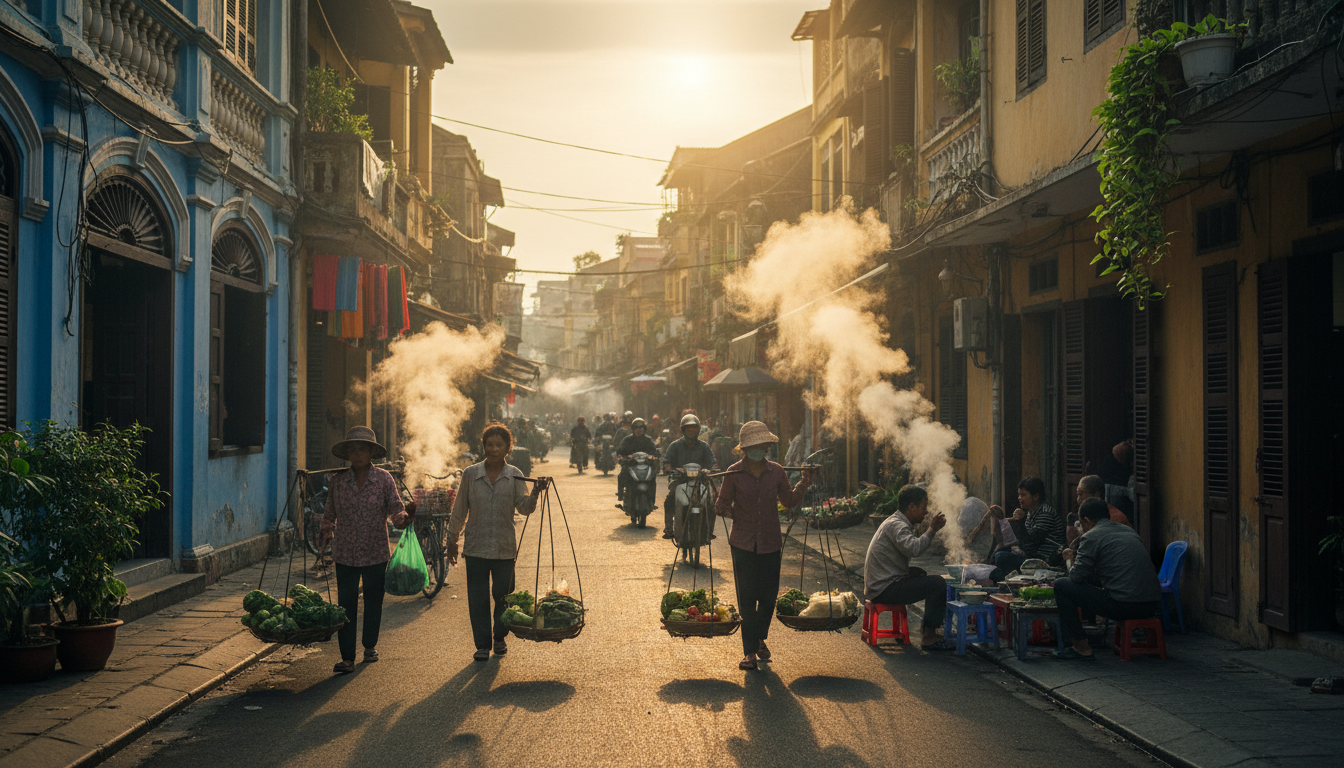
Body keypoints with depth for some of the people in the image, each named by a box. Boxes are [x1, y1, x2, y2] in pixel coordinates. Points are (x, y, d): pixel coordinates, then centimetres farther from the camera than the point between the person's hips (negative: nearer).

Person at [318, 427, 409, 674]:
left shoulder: (383, 479, -2)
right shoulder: (337, 481, 3)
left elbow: (396, 509, -6)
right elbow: (330, 513, 16)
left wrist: (402, 517, -24)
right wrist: (325, 532, 7)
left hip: (376, 553, 0)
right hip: (345, 554, 1)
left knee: (373, 601, 12)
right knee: (346, 604, -4)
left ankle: (370, 646, 33)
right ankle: (347, 657, -1)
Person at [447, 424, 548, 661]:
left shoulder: (514, 476, 3)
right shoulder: (470, 474, 1)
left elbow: (524, 507, -7)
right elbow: (459, 510, 8)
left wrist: (535, 493, -26)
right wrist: (452, 540, 9)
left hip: (505, 548, 1)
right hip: (476, 547, -1)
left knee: (503, 596, 8)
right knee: (478, 599, 0)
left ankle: (500, 639, 28)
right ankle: (482, 645, 10)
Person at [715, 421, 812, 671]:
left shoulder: (776, 472, 2)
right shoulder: (734, 473, -4)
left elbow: (789, 500, 16)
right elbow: (723, 506, 5)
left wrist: (804, 483, 4)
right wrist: (722, 508, -14)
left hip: (770, 544, 2)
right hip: (743, 544, -2)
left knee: (769, 596, 6)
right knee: (746, 598, -3)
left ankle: (760, 639, 32)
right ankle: (750, 651, 5)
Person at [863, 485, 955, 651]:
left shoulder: (898, 523, 17)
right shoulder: (896, 525, -17)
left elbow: (914, 548, 24)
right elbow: (915, 549, -35)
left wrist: (929, 529, 14)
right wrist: (931, 530, -24)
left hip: (879, 585, 11)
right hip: (884, 589, -11)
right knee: (938, 584, -16)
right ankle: (928, 638, -12)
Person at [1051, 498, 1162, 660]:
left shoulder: (1091, 537, -1)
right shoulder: (1129, 531, 21)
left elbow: (1077, 576, 1)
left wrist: (1070, 560, 23)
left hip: (1124, 606, -8)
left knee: (1061, 585, 5)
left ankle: (1081, 647, 6)